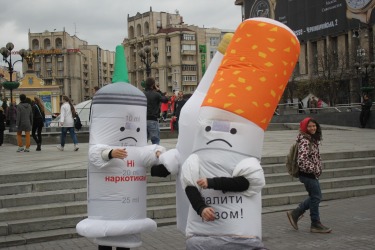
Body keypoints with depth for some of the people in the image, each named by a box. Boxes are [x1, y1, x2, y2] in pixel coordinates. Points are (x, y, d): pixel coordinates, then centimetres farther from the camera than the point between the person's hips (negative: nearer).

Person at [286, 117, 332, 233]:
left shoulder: (313, 139, 10)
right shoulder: (304, 141, -20)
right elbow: (302, 160, -28)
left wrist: (318, 168, 13)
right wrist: (314, 169, -17)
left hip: (313, 173, 10)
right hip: (308, 174, -10)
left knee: (314, 197, 16)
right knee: (316, 197, 0)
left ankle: (295, 214, 24)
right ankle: (315, 224, 13)